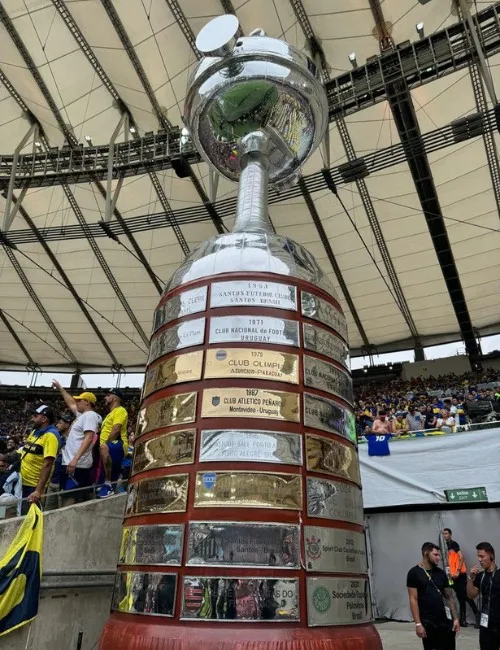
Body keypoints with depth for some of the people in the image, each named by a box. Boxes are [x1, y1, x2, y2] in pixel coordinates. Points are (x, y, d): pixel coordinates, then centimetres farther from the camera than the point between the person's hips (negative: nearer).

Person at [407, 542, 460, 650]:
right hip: (428, 622, -4)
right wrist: (418, 623, -13)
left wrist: (455, 618, 4)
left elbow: (449, 596, 11)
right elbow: (413, 599, -10)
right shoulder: (414, 573, -9)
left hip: (445, 620, 4)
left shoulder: (440, 573, 7)